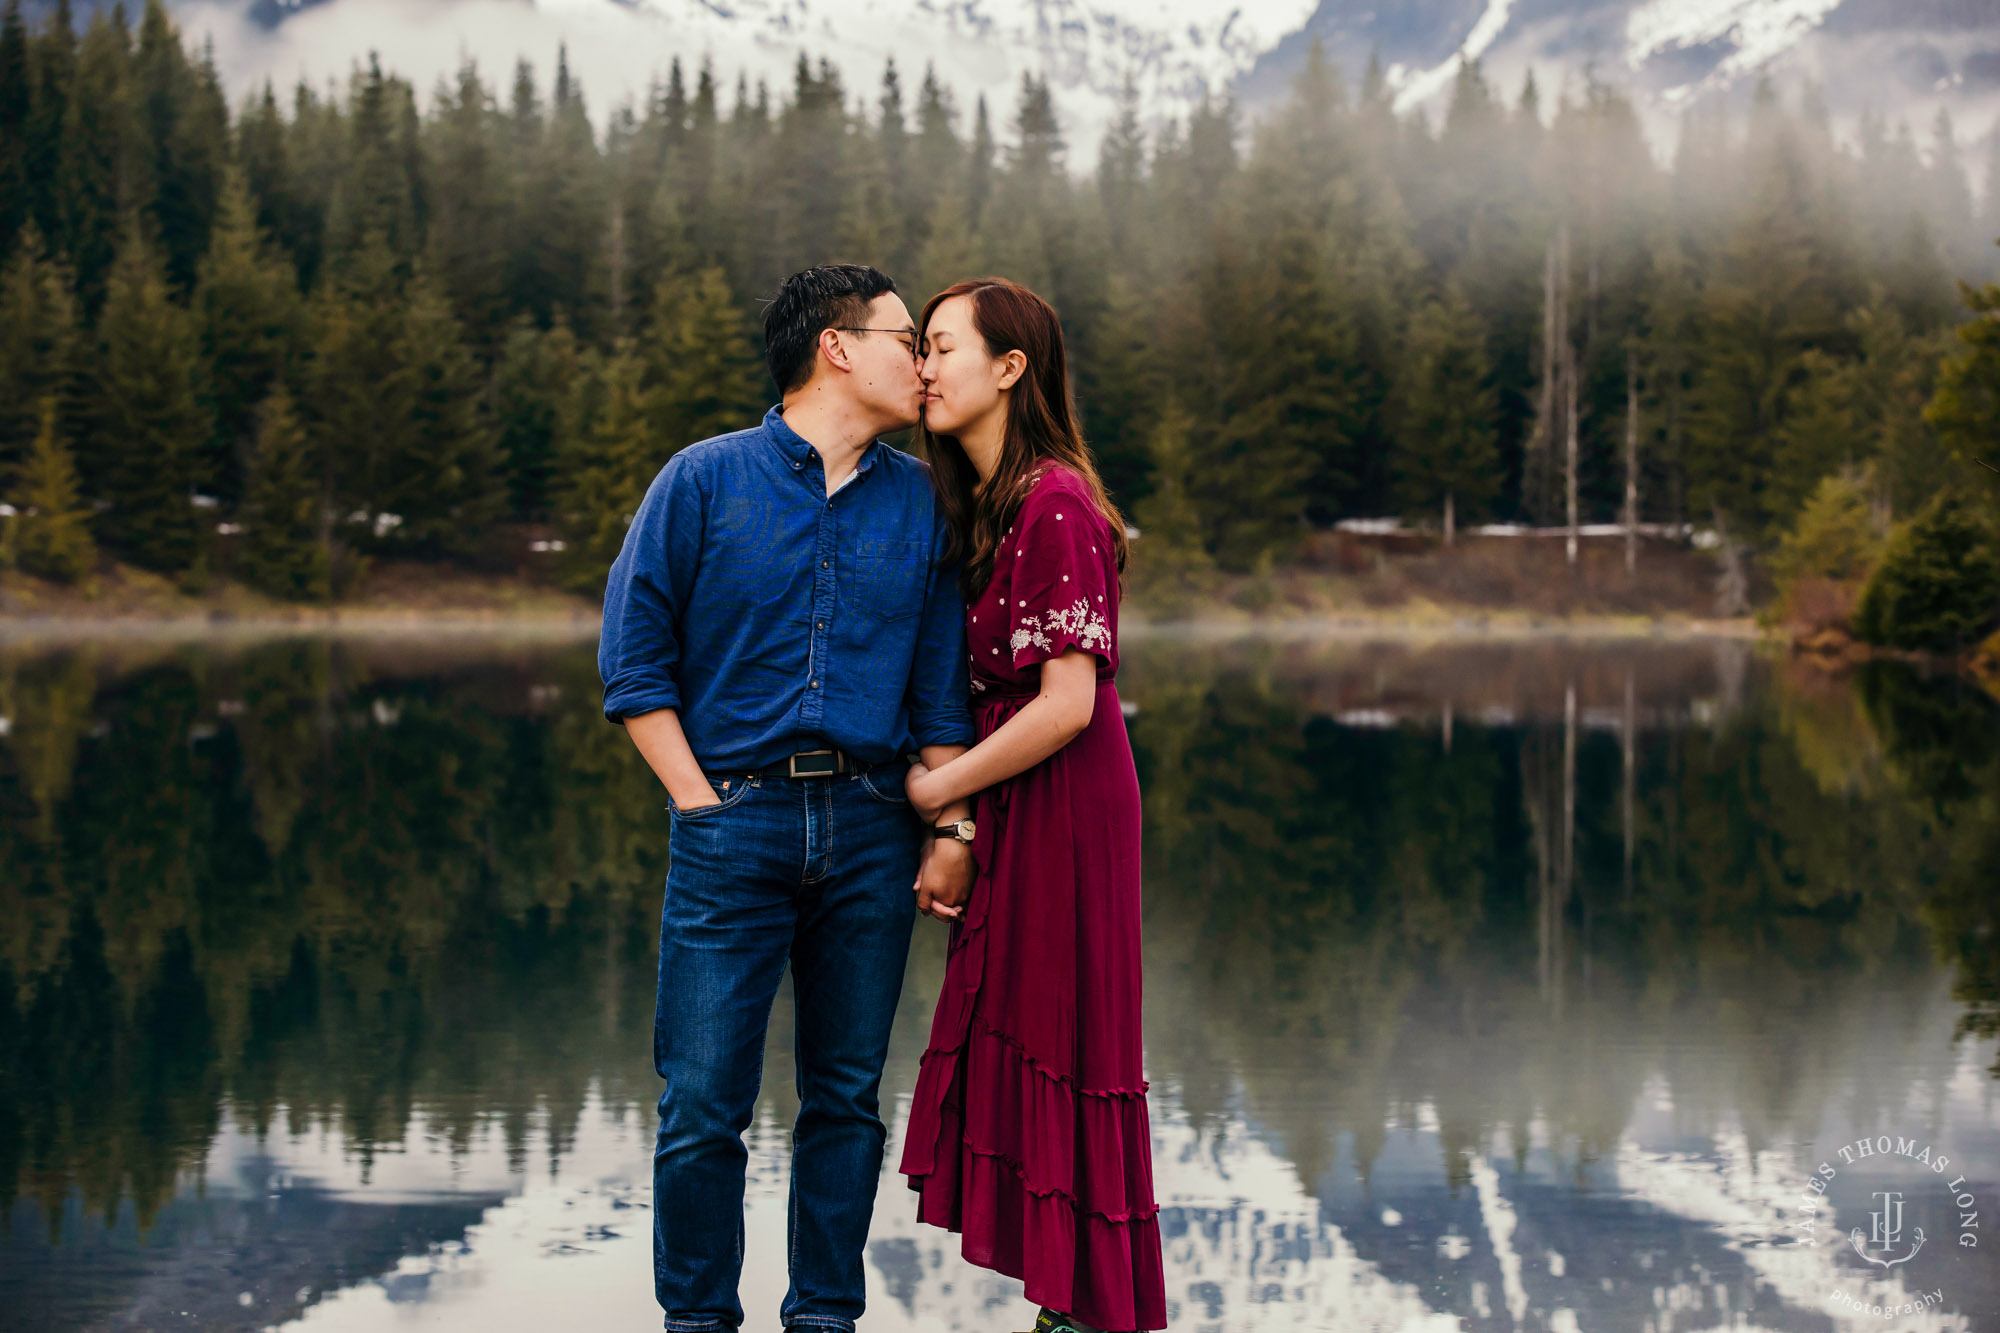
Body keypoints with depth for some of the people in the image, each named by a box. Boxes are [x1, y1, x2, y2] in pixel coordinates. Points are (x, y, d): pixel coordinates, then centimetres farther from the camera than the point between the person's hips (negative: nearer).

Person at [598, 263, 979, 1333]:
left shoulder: (917, 501, 12)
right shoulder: (704, 481, 1)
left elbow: (940, 684, 13)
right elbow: (634, 662, 0)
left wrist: (951, 824, 4)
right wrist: (701, 803, -7)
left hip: (870, 829, 3)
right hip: (734, 822, -3)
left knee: (846, 1094, 8)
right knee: (704, 1103, -3)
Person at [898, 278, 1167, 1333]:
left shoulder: (1055, 505, -16)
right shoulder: (988, 505, 13)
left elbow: (1068, 703, -21)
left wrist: (940, 787, -11)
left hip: (1061, 810, -9)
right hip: (1012, 811, 9)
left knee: (1056, 1064, -4)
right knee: (1016, 1058, 12)